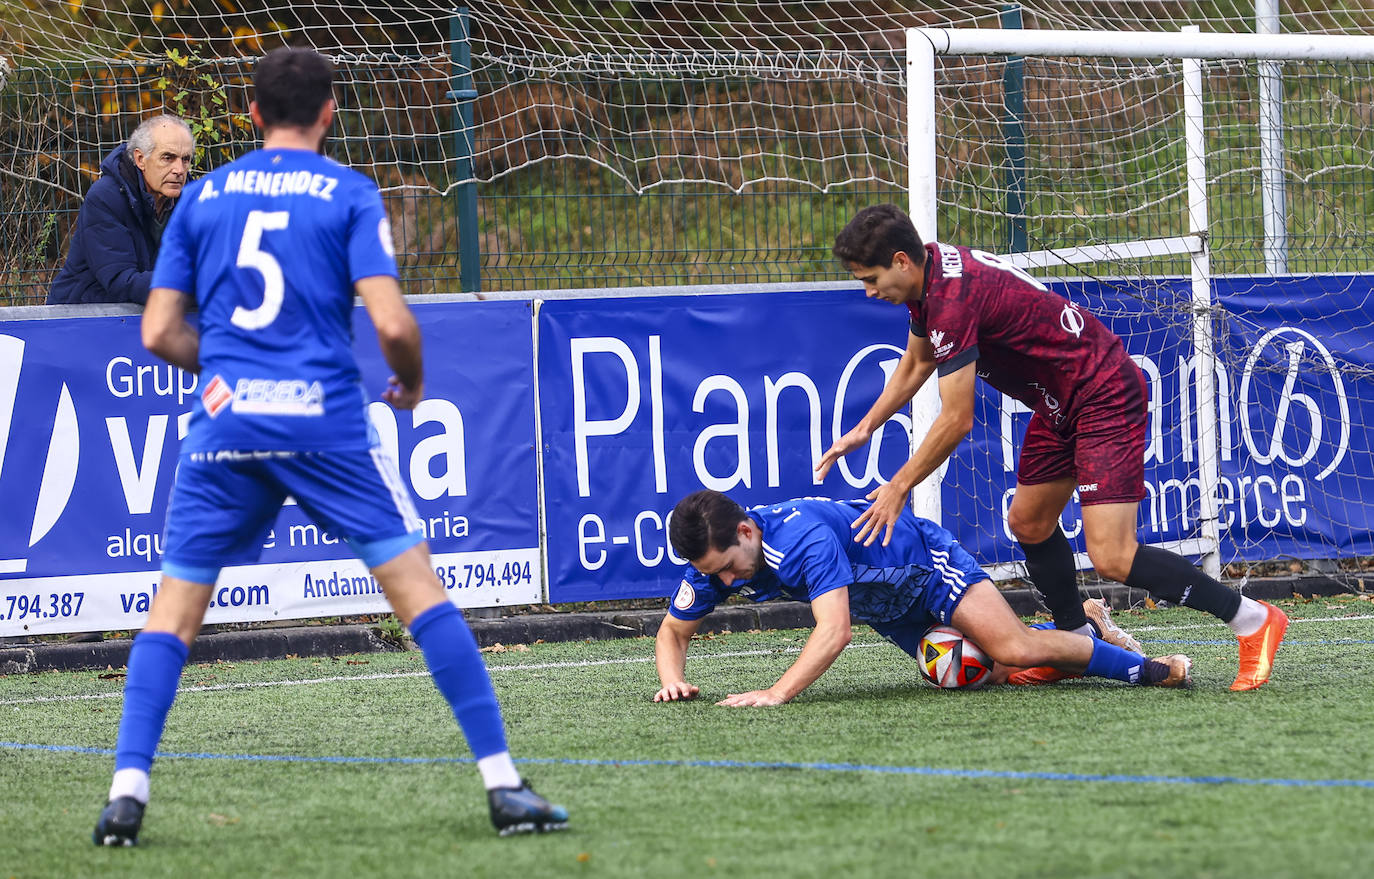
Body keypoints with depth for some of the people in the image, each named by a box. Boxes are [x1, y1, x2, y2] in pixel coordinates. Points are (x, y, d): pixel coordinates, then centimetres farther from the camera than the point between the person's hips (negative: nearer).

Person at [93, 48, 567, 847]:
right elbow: (391, 321, -7)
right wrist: (412, 380, 13)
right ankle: (504, 784, -3)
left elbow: (159, 333, 11)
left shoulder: (204, 196, 12)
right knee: (418, 587, 1)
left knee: (175, 608, 9)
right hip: (326, 420, -2)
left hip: (226, 422, 3)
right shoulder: (349, 194, 3)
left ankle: (128, 788, -4)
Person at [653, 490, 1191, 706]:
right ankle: (1083, 628, 32)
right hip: (884, 609, 8)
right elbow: (673, 630, -3)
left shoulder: (804, 538, -41)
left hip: (921, 557, -8)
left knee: (1014, 650, -23)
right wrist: (673, 680, -25)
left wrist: (777, 693, -59)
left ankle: (1147, 669, -5)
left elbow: (836, 630, -49)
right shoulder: (714, 560, -18)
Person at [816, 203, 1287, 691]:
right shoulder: (929, 272, 5)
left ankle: (1254, 620, -10)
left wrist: (897, 488, -12)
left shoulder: (953, 297, -26)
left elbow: (956, 421, -22)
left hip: (1105, 398, -11)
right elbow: (915, 365, 25)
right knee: (1029, 524, 16)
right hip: (1062, 403, 11)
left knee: (1111, 557, -16)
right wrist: (864, 429, 21)